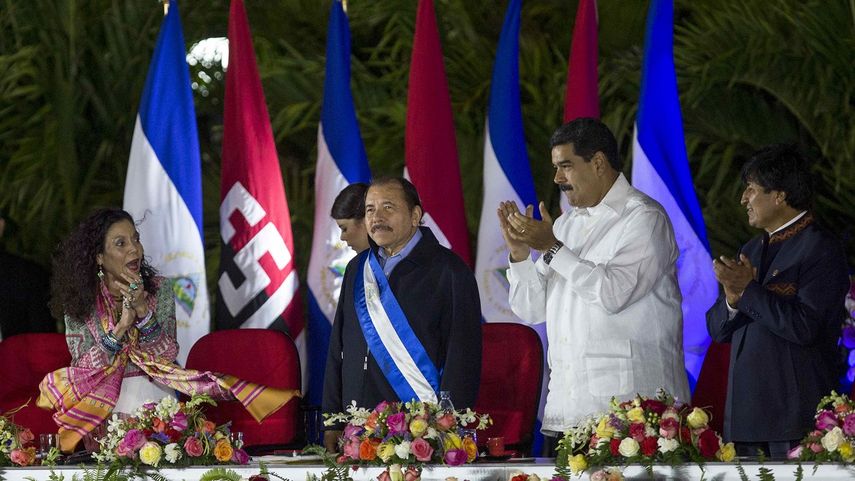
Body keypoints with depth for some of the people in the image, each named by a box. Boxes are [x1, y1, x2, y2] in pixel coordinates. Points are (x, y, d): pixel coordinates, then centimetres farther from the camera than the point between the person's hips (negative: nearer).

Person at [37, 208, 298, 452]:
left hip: (154, 402, 1)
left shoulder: (159, 289, 3)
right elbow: (84, 365, -8)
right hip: (103, 408, -1)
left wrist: (143, 310, -18)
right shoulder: (79, 300, 0)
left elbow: (167, 356, -4)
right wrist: (121, 326, -19)